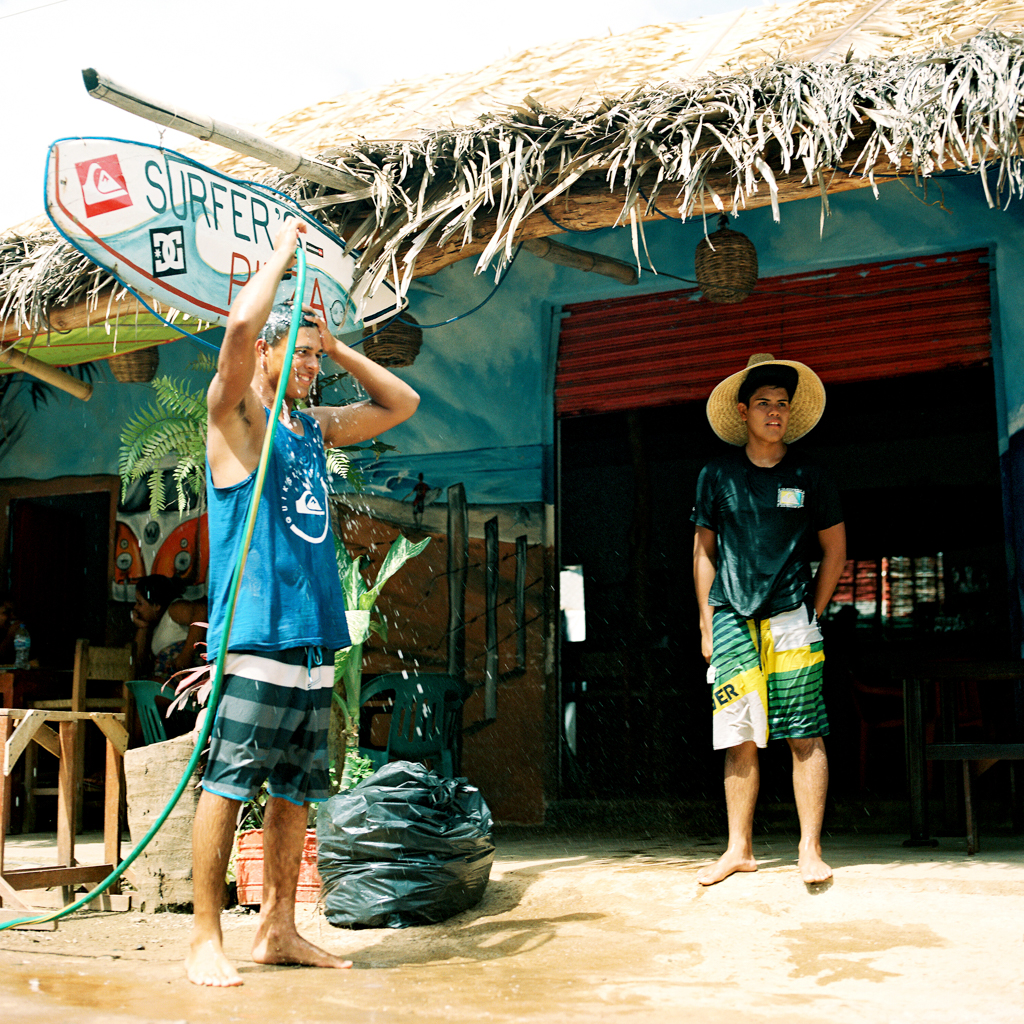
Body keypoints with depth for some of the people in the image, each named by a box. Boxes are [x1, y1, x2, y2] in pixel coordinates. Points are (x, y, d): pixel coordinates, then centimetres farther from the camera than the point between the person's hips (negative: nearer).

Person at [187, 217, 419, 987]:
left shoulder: (316, 429, 20)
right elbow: (240, 325, -17)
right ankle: (206, 938, 2)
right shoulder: (236, 415, 1)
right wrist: (283, 253, -2)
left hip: (314, 636, 7)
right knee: (228, 783, -6)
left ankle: (279, 930, 19)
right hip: (254, 634, -7)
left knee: (296, 793, 10)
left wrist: (338, 346, 19)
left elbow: (402, 404, 29)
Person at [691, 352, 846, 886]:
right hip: (732, 621, 1)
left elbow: (835, 549, 13)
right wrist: (706, 623, 8)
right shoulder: (717, 476, 8)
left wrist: (812, 612, 6)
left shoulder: (810, 477, 6)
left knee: (805, 736, -4)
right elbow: (704, 549, 13)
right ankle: (739, 849, 10)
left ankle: (810, 849, 2)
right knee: (739, 741, 2)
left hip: (791, 621, -1)